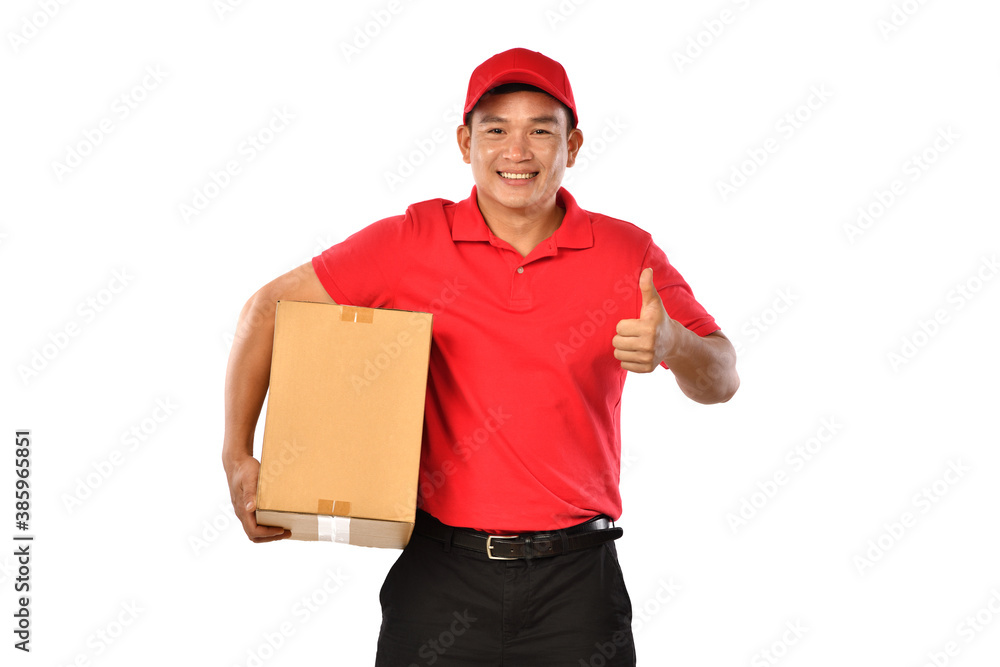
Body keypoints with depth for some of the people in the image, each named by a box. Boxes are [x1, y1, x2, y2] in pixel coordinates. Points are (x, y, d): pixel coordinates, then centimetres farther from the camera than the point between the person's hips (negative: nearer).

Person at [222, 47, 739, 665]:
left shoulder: (627, 254, 0)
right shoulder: (412, 241, -2)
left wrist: (673, 346, -24)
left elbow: (722, 381, -1)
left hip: (576, 578, 1)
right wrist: (238, 456, -7)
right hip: (442, 573, 0)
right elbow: (269, 307, 1)